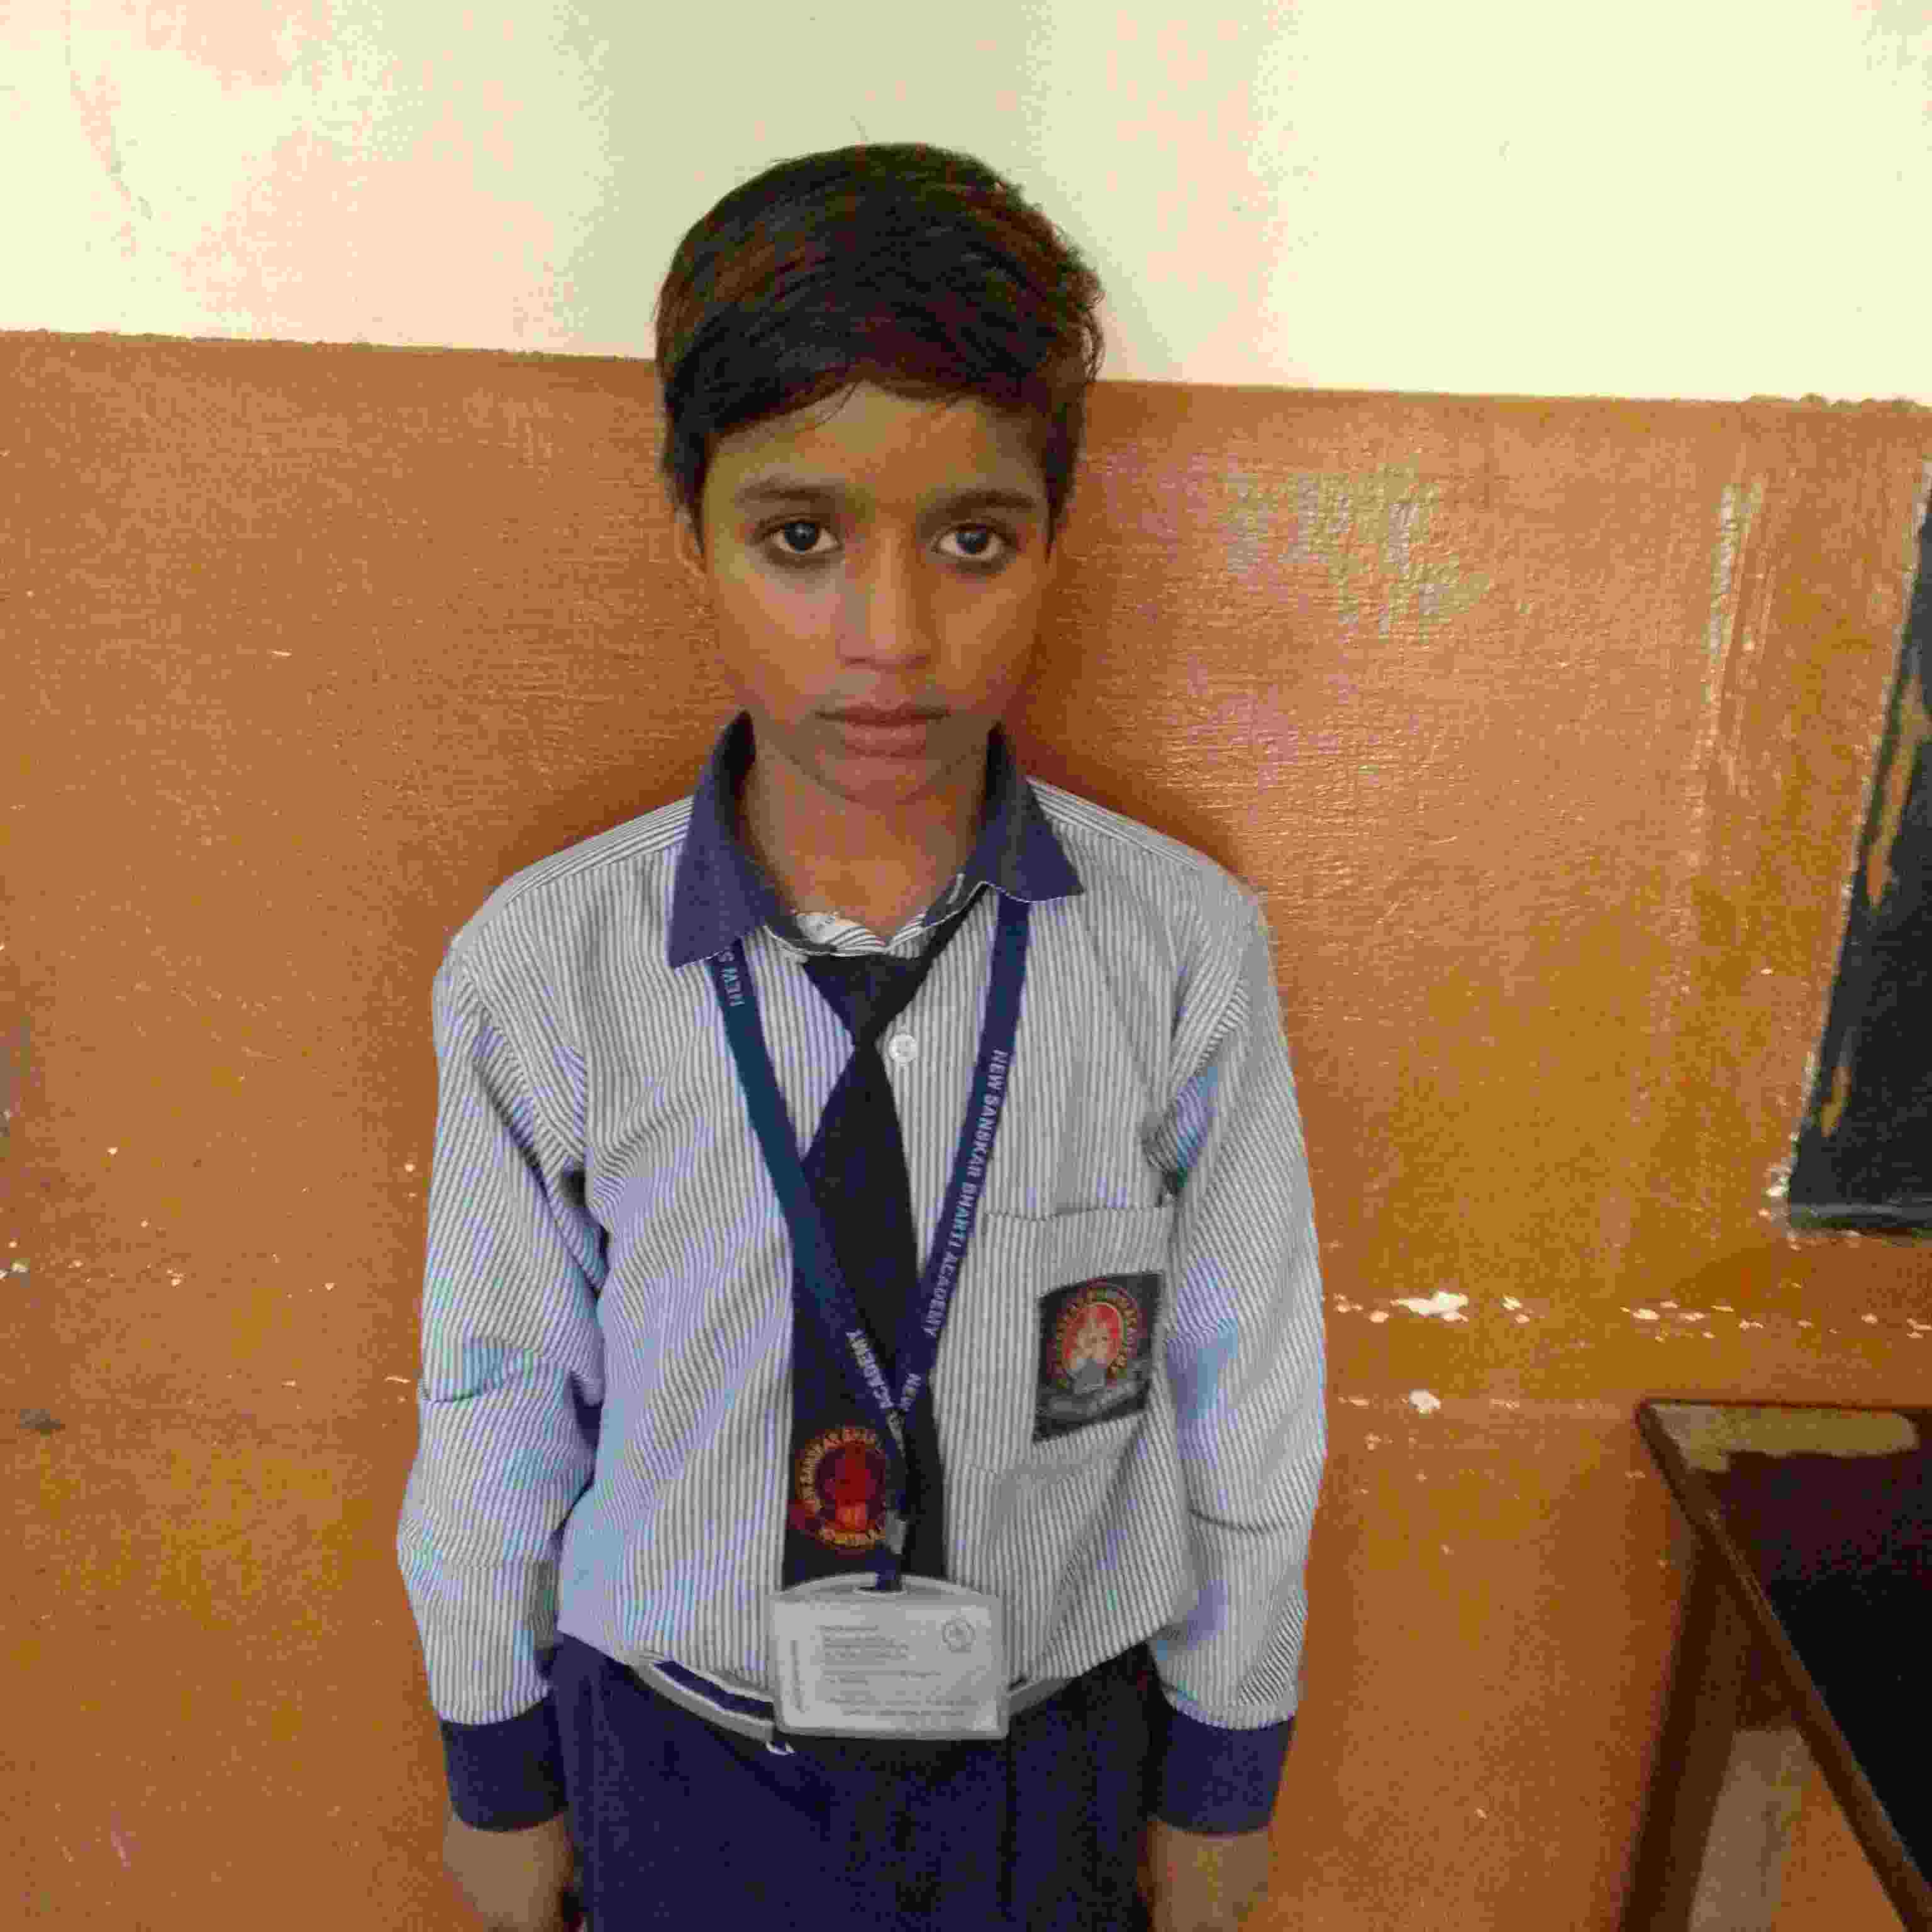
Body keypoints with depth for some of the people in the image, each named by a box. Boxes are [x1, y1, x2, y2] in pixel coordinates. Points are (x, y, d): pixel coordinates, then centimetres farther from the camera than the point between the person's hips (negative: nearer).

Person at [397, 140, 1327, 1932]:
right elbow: (498, 1406, -8)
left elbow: (1240, 1397, -9)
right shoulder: (535, 971, -21)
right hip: (683, 1767, 0)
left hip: (1054, 1764, 1)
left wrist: (1225, 1776, 3)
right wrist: (497, 1769, 6)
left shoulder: (1186, 947, -22)